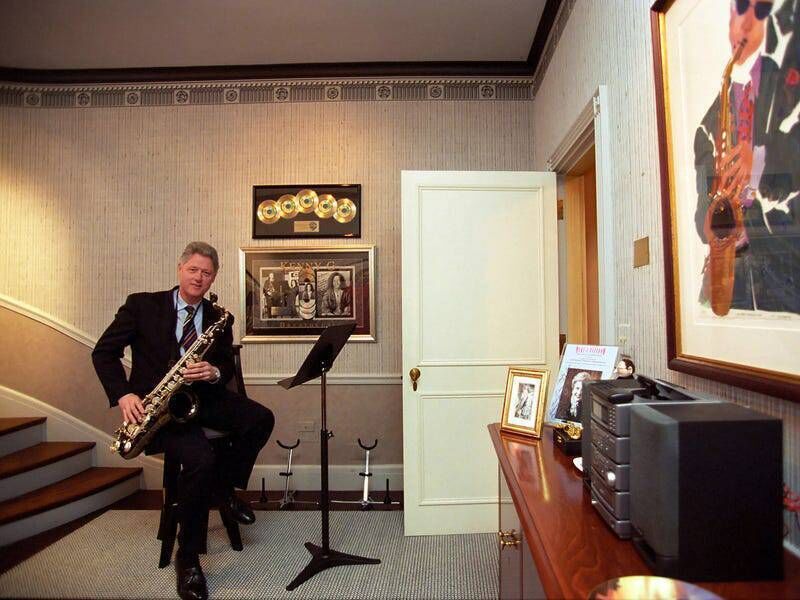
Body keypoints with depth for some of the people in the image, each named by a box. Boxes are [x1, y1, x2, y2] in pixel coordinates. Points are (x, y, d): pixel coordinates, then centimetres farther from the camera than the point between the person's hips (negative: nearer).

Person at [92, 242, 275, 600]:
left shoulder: (218, 319, 10)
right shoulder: (143, 305, 2)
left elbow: (228, 367, 9)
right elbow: (103, 351, 0)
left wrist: (214, 372, -16)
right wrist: (123, 395, -15)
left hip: (203, 398, 4)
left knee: (261, 418, -22)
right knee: (201, 460, -29)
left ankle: (224, 485, 5)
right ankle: (187, 559, -8)